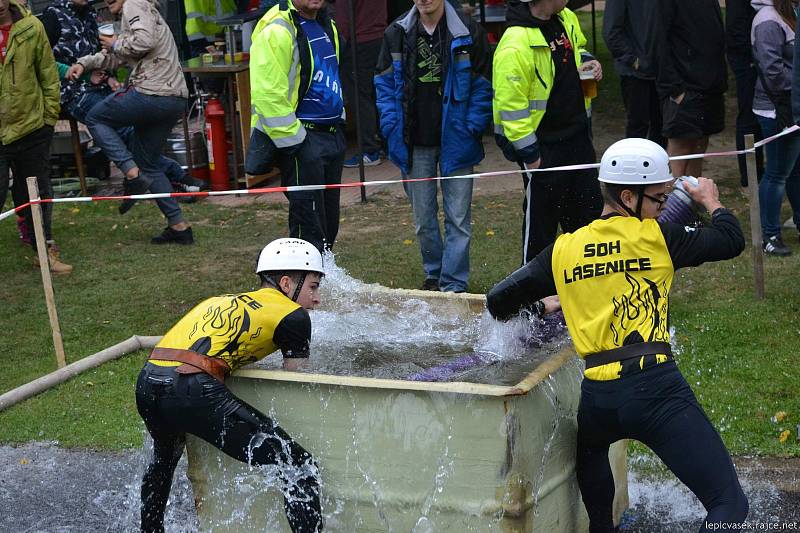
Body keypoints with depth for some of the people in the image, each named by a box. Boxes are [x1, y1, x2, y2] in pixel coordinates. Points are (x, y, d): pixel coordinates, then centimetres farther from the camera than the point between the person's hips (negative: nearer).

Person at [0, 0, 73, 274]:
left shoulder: (31, 27, -3)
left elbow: (48, 74, 5)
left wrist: (50, 114, 4)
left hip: (31, 126, 2)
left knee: (37, 194, 13)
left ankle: (45, 249, 26)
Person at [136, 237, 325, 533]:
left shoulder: (224, 301, 29)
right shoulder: (294, 316, 9)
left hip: (146, 384, 8)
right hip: (193, 390, -8)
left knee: (164, 458, 40)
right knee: (300, 467, -2)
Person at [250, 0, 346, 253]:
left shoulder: (326, 25, 13)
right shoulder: (276, 31, -17)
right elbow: (268, 95, -22)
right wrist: (293, 141, -20)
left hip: (332, 134, 9)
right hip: (300, 139, -9)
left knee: (329, 221, 15)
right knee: (309, 226, -6)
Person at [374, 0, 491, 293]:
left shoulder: (468, 33, -6)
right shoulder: (396, 34, 2)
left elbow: (483, 86, -2)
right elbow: (384, 84, 8)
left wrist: (471, 129, -10)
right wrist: (393, 128, -2)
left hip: (455, 142, -2)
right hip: (415, 145, 3)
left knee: (458, 218, -1)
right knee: (423, 218, 13)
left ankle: (454, 284, 8)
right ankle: (433, 274, 31)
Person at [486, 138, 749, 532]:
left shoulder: (563, 251, 13)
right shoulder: (656, 237, 2)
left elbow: (498, 303, 20)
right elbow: (731, 241, 13)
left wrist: (541, 307, 41)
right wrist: (710, 201, 33)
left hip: (596, 397, 5)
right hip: (656, 387, -5)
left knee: (590, 446, 42)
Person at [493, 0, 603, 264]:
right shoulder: (515, 45, -25)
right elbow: (510, 105, -23)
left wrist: (587, 62, 1)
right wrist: (529, 153, -19)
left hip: (578, 136, 9)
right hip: (543, 148, -8)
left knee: (589, 208, 18)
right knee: (541, 217, 4)